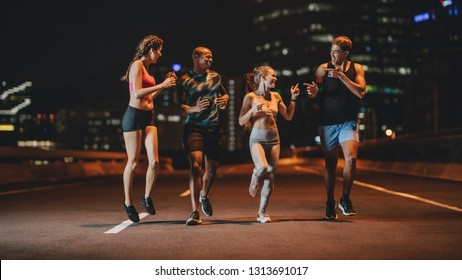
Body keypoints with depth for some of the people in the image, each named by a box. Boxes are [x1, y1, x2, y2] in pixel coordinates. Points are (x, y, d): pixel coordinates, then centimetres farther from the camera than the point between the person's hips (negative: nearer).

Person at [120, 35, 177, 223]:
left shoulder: (146, 67, 18)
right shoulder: (137, 65, -8)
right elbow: (138, 94, -19)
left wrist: (165, 83, 13)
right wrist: (162, 85, -19)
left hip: (148, 117, 8)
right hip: (134, 116, -8)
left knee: (154, 161, -3)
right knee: (133, 162, 0)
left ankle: (147, 197, 14)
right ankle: (128, 203, 14)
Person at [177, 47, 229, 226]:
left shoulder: (215, 77, 13)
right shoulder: (184, 80, -1)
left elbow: (224, 94, 27)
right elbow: (180, 106, -5)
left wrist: (225, 100, 3)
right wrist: (194, 109, -25)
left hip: (215, 128, 5)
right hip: (194, 128, -5)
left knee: (212, 169, 11)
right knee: (196, 165, -21)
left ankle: (204, 196, 44)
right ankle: (195, 212, -21)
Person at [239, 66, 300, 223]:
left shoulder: (276, 97, 10)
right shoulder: (250, 97, -4)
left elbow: (288, 116, 15)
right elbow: (241, 122, -3)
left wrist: (293, 98, 8)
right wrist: (253, 110, -19)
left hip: (274, 139, 5)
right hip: (257, 138, -5)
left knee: (270, 176, 1)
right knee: (262, 167, -29)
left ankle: (262, 212, 12)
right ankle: (254, 182, 8)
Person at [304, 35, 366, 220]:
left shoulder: (356, 69, 3)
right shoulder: (323, 69, 1)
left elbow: (361, 92, -11)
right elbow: (316, 94, 4)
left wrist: (341, 75, -18)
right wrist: (314, 92, -21)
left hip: (348, 122, 0)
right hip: (327, 123, 0)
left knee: (351, 158, -20)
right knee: (330, 164, 6)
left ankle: (345, 199, -4)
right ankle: (330, 203, 21)